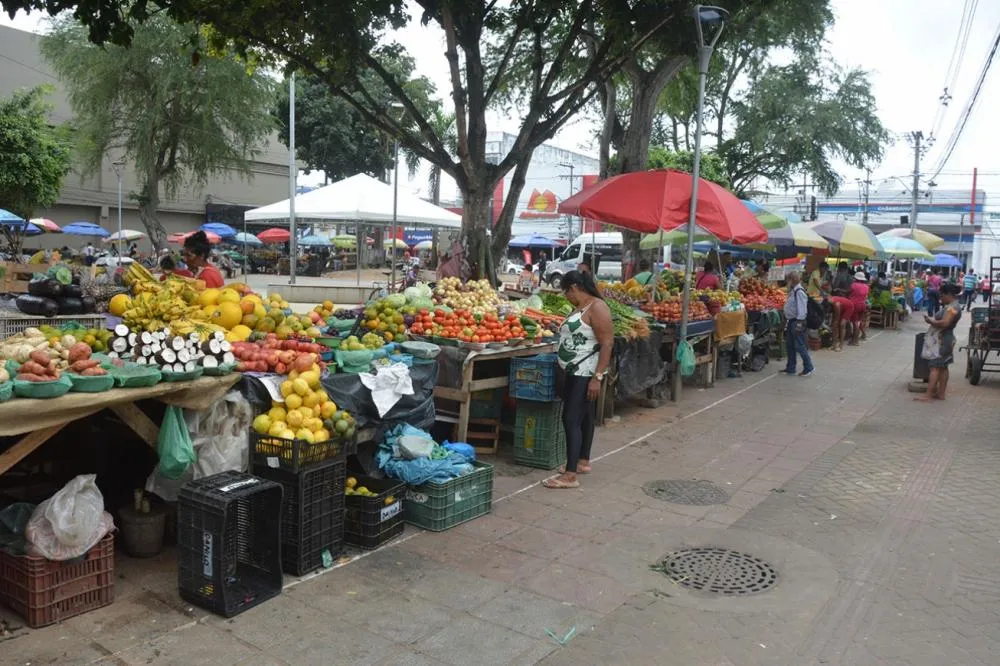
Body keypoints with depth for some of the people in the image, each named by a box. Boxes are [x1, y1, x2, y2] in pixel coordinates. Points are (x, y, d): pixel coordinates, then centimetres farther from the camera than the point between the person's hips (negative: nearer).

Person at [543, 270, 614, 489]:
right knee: (584, 416, 18)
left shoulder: (596, 308, -15)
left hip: (586, 373, -10)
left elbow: (607, 344, -20)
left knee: (571, 419, -12)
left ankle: (570, 475, -10)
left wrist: (597, 377, -24)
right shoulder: (579, 308, 13)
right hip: (574, 372, 10)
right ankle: (583, 461, 31)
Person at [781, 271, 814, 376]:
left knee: (799, 346, -5)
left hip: (797, 321, -10)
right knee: (789, 346, 14)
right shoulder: (792, 291, 12)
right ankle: (790, 368, 23)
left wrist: (799, 323, -23)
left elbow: (801, 309, -21)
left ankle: (808, 367, 6)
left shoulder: (799, 292, -18)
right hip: (791, 321, 10)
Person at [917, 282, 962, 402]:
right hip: (945, 340, 10)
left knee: (935, 367, -10)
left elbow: (944, 323, -28)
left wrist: (930, 321, -15)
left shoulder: (952, 308, -18)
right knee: (942, 367, 12)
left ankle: (928, 395, -11)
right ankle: (941, 393, 18)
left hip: (941, 341, -10)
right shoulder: (952, 306, 14)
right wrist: (932, 319, 3)